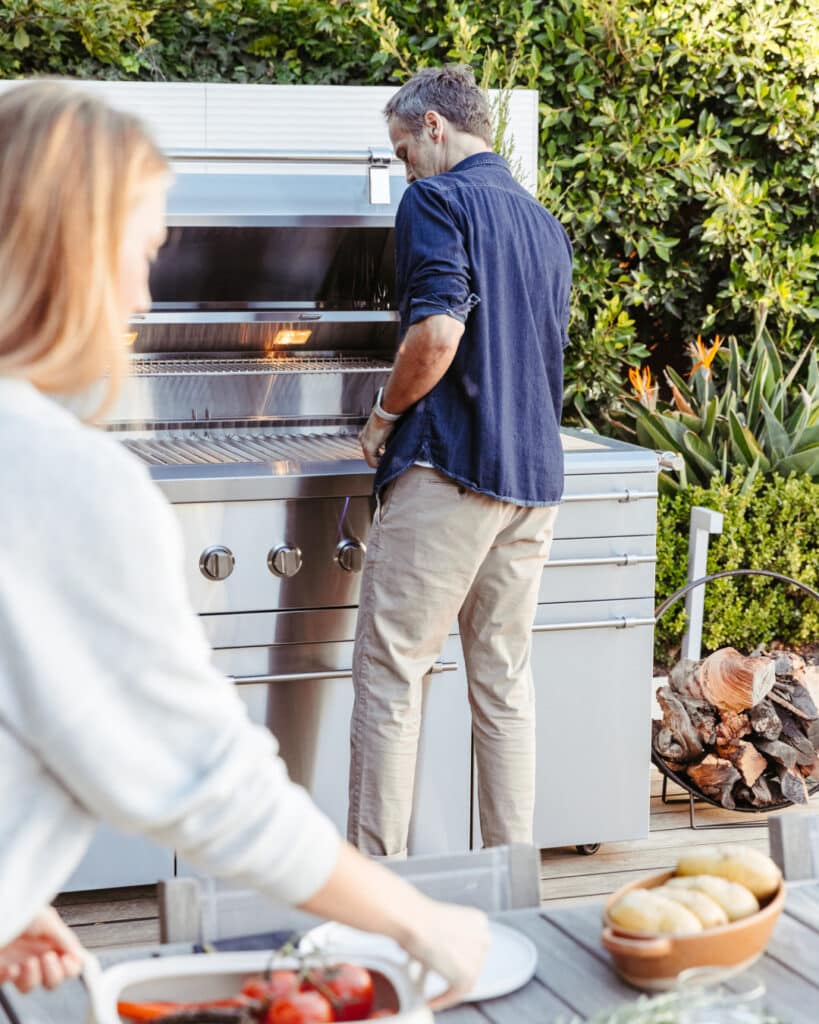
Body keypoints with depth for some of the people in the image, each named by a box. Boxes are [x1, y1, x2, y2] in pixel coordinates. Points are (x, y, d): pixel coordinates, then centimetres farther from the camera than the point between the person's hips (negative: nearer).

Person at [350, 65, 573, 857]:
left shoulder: (437, 200, -7)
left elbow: (438, 334, -20)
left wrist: (383, 417, -5)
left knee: (390, 673, -1)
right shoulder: (544, 223, 18)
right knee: (504, 678, 12)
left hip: (449, 471, -8)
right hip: (534, 474, 8)